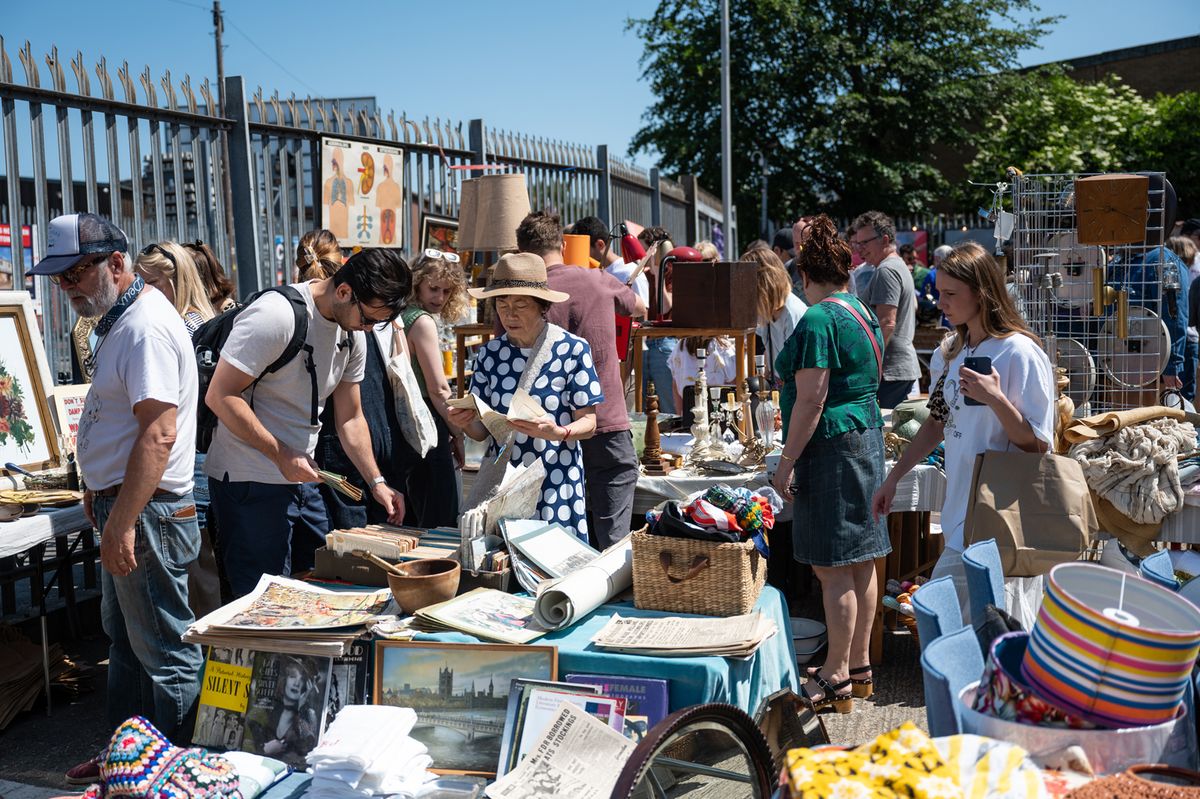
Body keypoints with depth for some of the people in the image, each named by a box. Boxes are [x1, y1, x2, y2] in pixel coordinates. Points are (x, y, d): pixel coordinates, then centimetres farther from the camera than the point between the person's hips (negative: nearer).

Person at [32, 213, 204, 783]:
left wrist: (123, 522, -27)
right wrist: (100, 489, 22)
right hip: (124, 507, 11)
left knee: (164, 650, 0)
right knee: (124, 639, 20)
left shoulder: (146, 328, -20)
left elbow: (158, 434, -27)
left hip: (148, 513, -11)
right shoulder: (120, 320, 14)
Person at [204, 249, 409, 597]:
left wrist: (376, 482, 4)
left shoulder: (353, 334, 5)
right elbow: (220, 396, -21)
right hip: (250, 480, -8)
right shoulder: (277, 315, -21)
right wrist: (282, 455, -22)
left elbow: (350, 418, 12)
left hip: (301, 477, 8)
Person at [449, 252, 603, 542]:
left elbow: (588, 422, -5)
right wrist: (466, 423, -14)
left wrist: (557, 432, -24)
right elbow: (482, 430, 7)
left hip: (556, 484, -3)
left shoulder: (573, 349, -5)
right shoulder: (490, 353, 5)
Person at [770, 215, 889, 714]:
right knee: (861, 563, 13)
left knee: (832, 567, -3)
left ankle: (836, 677, 5)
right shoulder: (862, 313, 14)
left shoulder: (818, 321, -15)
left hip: (832, 448, -10)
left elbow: (811, 400, -20)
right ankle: (859, 666, 23)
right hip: (868, 438, 10)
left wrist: (786, 462, -16)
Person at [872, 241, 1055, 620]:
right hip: (959, 507, 7)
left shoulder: (1020, 354, -13)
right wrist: (894, 478, 17)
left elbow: (1038, 445, -12)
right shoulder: (951, 351, 10)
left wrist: (995, 399, -26)